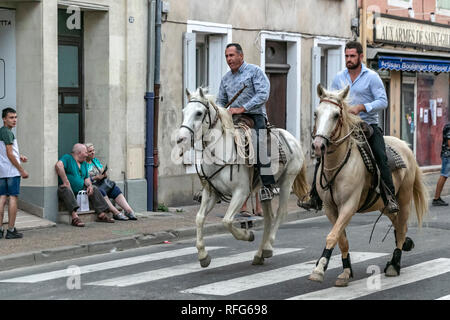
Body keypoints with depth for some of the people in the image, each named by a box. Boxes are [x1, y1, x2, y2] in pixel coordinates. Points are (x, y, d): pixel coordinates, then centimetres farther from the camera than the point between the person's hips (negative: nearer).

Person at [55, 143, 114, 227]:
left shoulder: (84, 163, 19)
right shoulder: (67, 158, -8)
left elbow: (86, 178, 20)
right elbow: (58, 165, -28)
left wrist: (89, 185, -4)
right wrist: (66, 182, -30)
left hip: (79, 190, 8)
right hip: (67, 188, -8)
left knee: (94, 189, 1)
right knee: (67, 189, -38)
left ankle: (101, 214, -4)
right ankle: (75, 217, -53)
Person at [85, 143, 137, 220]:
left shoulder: (96, 161, 22)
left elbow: (104, 173, 20)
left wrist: (105, 174, -4)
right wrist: (96, 178, -18)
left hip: (101, 185, 7)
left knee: (115, 189, -19)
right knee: (101, 191, -36)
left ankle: (128, 210, -33)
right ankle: (116, 213, -40)